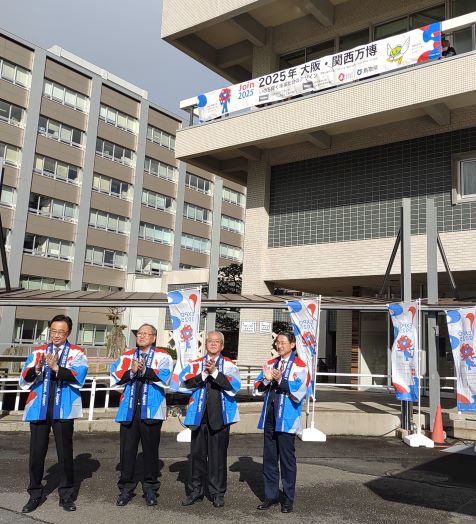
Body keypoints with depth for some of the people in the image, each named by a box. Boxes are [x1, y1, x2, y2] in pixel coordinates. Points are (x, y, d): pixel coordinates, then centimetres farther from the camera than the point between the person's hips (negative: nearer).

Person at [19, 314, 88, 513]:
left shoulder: (76, 352, 2)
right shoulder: (38, 351, 9)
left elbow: (78, 378, -14)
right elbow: (24, 381, 2)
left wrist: (57, 368, -28)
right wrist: (36, 369, -19)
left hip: (63, 409, -2)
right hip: (39, 409, 2)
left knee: (65, 452, 4)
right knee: (36, 452, 7)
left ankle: (66, 495, 16)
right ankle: (35, 495, 21)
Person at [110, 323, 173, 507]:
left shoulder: (162, 356, 2)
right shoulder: (127, 356, 12)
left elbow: (164, 376, -15)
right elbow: (115, 376, -2)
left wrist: (144, 370, -24)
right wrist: (131, 371, -18)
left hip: (151, 410, -2)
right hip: (129, 410, 3)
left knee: (151, 450, 7)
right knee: (127, 450, 7)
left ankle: (150, 489, 22)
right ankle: (126, 488, 20)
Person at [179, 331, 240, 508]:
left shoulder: (228, 365, 1)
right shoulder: (196, 364, 7)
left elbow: (234, 386, -15)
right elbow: (185, 381, -8)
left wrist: (215, 372, -23)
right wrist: (204, 374, -20)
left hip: (220, 417, -2)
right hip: (199, 415, 2)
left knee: (218, 455, 5)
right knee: (197, 453, 9)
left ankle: (217, 493, 17)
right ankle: (195, 491, 22)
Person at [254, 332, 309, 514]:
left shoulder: (300, 366, -6)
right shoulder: (271, 363, 12)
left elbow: (298, 392, -17)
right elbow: (257, 388, 7)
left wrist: (281, 380, -26)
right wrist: (266, 379, -13)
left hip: (287, 419, -5)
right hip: (269, 417, 5)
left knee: (287, 459, 3)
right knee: (269, 458, 12)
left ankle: (288, 499, 15)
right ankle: (270, 495, 23)